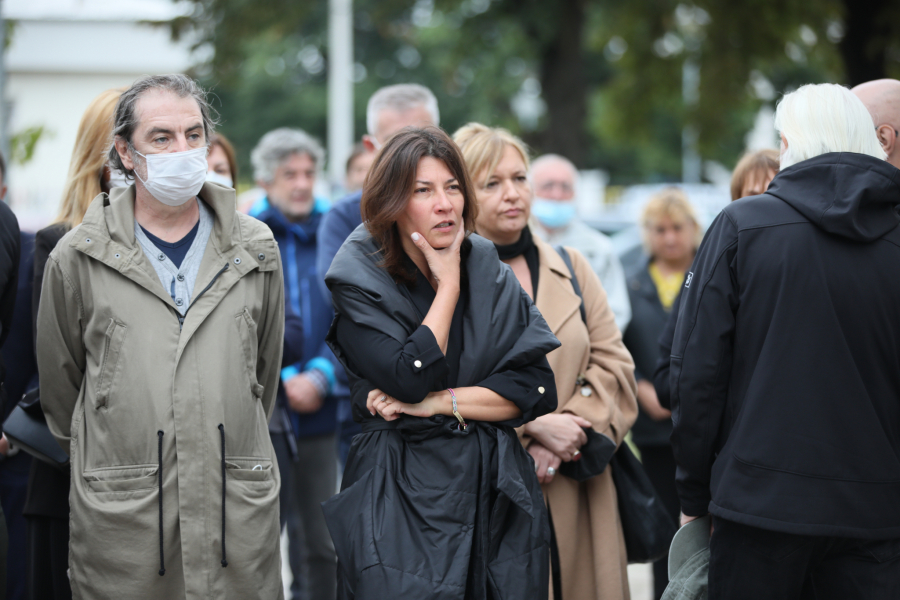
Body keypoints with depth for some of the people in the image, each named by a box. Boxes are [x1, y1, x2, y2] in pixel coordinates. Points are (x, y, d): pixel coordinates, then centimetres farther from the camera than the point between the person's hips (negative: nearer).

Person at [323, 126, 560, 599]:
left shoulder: (491, 277, 7)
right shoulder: (358, 284, -4)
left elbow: (537, 390, -1)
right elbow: (411, 379, -18)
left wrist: (436, 403, -11)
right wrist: (448, 285, -9)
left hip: (496, 496, 4)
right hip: (403, 502, -3)